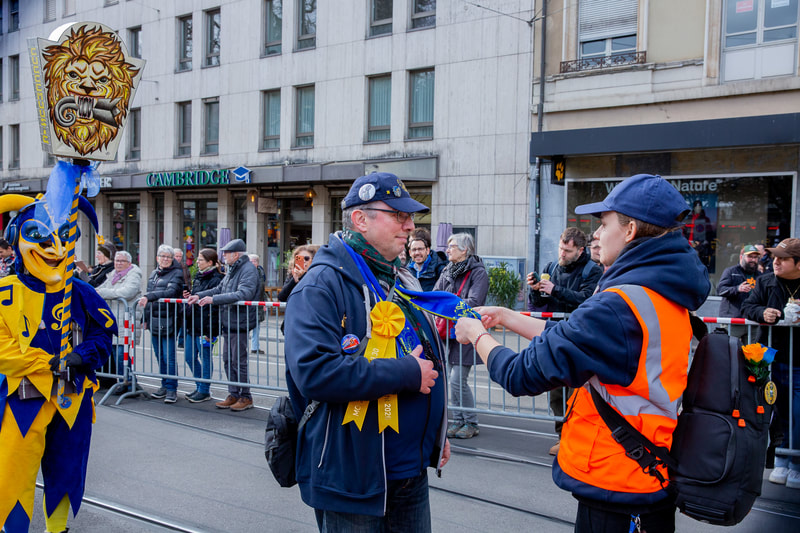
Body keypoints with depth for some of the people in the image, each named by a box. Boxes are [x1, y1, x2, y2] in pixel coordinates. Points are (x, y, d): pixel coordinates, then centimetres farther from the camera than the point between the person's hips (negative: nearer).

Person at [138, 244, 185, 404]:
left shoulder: (176, 273, -3)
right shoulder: (153, 274, 17)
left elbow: (171, 292, -19)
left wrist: (149, 296, -24)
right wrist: (146, 318, 18)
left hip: (168, 320, -6)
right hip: (154, 320, 7)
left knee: (169, 357, -6)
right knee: (160, 356, 11)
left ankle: (172, 389, 1)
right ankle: (165, 385, 21)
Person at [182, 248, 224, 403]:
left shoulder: (216, 279, -15)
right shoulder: (198, 277, 14)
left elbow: (215, 306, -19)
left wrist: (209, 331, -21)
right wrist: (188, 297, 3)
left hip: (205, 325, -9)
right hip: (193, 324, 9)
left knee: (205, 358, 2)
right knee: (189, 356, 14)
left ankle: (204, 391, 15)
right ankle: (200, 386, 29)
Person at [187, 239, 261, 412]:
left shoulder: (248, 270, -15)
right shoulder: (232, 270, 15)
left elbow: (244, 294, -27)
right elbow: (219, 288, 22)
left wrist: (214, 299, -27)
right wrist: (199, 296, 8)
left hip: (240, 323, -9)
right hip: (228, 322, 9)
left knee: (239, 361, -2)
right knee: (228, 360, 13)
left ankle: (245, 397, 9)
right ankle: (233, 394, 23)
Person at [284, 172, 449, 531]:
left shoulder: (403, 282, 12)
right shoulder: (322, 285, -16)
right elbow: (314, 372, -30)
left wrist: (437, 433, 21)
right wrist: (407, 374, -24)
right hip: (351, 480, -8)